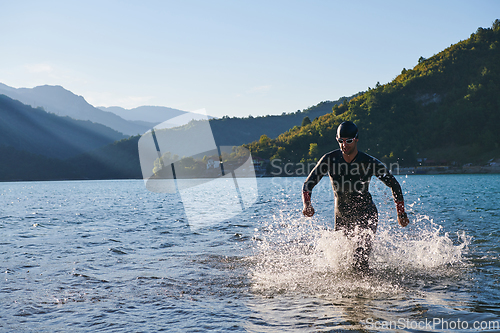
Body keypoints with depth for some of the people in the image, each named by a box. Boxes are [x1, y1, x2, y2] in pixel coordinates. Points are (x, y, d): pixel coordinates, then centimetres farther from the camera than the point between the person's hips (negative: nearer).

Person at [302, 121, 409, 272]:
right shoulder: (329, 159, -12)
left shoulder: (369, 163, -17)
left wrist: (401, 213, -4)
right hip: (341, 217, 4)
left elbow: (394, 185, -4)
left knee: (360, 261, -15)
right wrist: (307, 204, -27)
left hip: (366, 216, -3)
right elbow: (309, 183, -8)